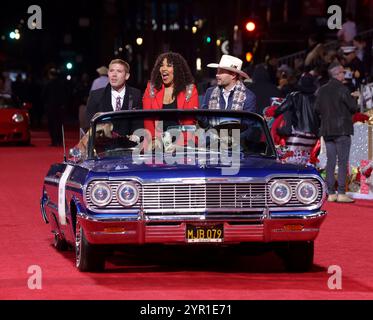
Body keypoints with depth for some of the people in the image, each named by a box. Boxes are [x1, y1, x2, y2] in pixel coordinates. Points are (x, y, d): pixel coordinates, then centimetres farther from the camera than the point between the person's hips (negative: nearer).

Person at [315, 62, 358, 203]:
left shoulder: (322, 90, 8)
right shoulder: (342, 89, -12)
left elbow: (317, 109, 11)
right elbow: (354, 107, -10)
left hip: (327, 130, 6)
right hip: (342, 130, -6)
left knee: (330, 162, 8)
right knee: (343, 162, -4)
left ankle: (331, 193, 7)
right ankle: (341, 193, -8)